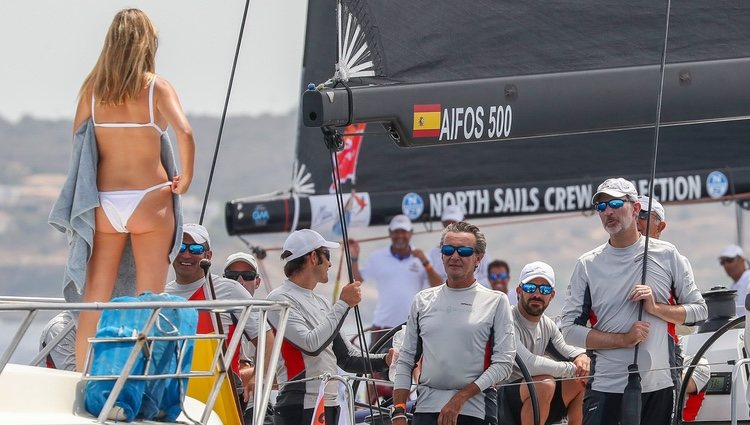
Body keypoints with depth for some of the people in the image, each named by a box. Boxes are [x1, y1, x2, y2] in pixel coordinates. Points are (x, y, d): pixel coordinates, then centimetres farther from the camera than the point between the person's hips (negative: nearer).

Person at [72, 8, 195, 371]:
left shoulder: (92, 88, 3)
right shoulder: (156, 88, -6)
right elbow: (184, 133, -19)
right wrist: (186, 178, -6)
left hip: (104, 201, 3)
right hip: (149, 200, -3)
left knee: (94, 299, 7)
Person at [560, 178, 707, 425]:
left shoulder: (667, 255, 7)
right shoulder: (587, 265, 6)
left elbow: (699, 311, 9)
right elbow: (570, 329, 1)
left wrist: (655, 308, -9)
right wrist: (624, 339, -11)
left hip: (658, 387, 1)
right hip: (606, 389, -1)